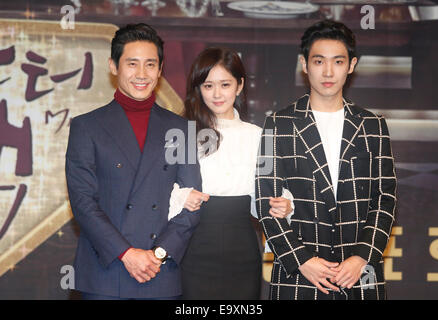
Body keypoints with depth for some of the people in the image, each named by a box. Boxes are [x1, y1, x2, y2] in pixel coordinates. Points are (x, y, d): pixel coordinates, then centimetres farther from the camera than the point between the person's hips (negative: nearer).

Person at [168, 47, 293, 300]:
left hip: (242, 254, 3)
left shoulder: (256, 136, 9)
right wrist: (179, 198, -20)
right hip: (197, 253, -3)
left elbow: (258, 203, 13)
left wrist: (282, 207, -7)